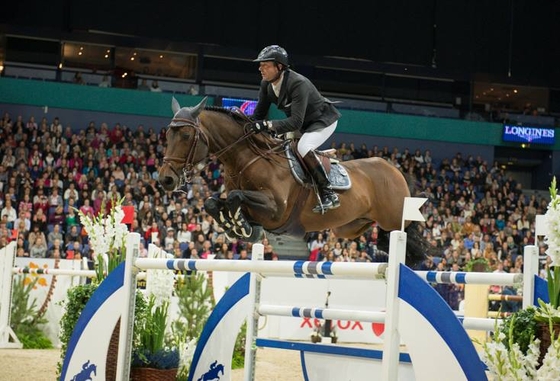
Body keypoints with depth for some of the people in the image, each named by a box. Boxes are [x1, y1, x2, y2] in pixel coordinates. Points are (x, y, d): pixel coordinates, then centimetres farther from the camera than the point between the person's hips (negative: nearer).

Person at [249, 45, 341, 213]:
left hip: (324, 120, -9)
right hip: (304, 124, 9)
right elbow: (259, 114, -3)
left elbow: (296, 122, -41)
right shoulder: (266, 85, -11)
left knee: (303, 147, -33)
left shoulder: (299, 84, -35)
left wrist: (268, 125, -52)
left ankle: (329, 194, -25)